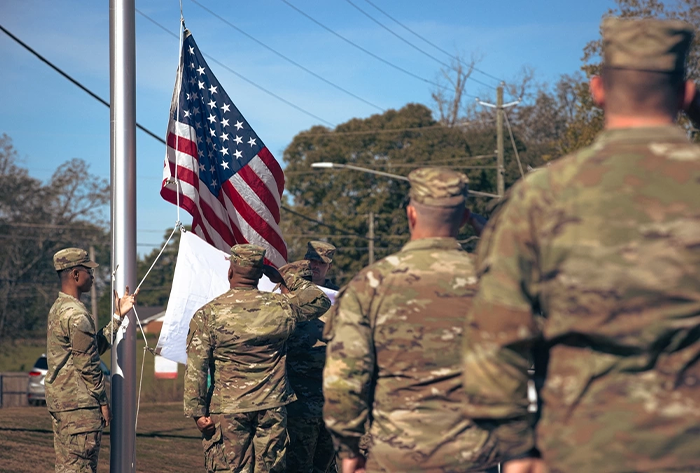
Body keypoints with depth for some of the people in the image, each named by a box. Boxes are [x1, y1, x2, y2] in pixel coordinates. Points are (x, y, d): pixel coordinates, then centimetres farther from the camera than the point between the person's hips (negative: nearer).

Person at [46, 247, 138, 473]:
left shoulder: (58, 308, 15)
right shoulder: (76, 314, -17)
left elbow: (96, 346, 17)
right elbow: (87, 364, -17)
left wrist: (118, 317, 18)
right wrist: (103, 402, -9)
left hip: (58, 399, 10)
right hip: (79, 403, -10)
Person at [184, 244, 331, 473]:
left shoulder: (208, 314, -6)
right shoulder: (280, 307, -1)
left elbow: (195, 369, -8)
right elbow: (320, 301, 16)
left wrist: (198, 411, -4)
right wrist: (285, 279, 13)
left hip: (228, 409, -2)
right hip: (273, 408, 2)